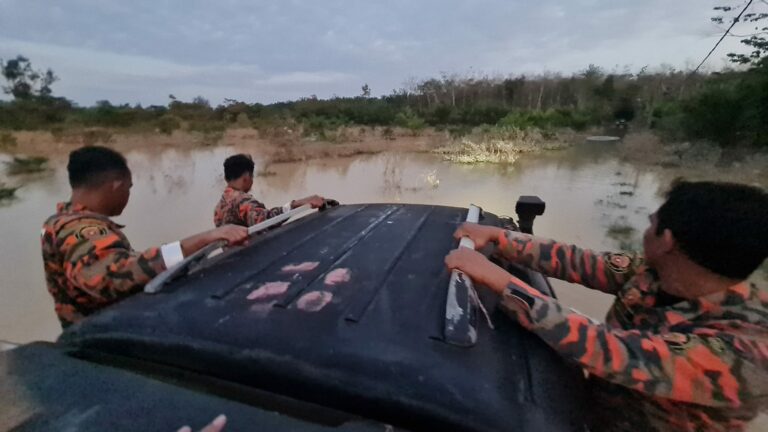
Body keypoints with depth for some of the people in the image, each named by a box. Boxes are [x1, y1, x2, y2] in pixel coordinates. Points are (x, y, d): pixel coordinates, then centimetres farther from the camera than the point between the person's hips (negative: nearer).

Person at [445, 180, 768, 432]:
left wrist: (497, 279, -42)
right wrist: (497, 236, -16)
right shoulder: (656, 273, -13)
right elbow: (574, 261, -11)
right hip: (592, 400, 5)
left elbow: (605, 350, -41)